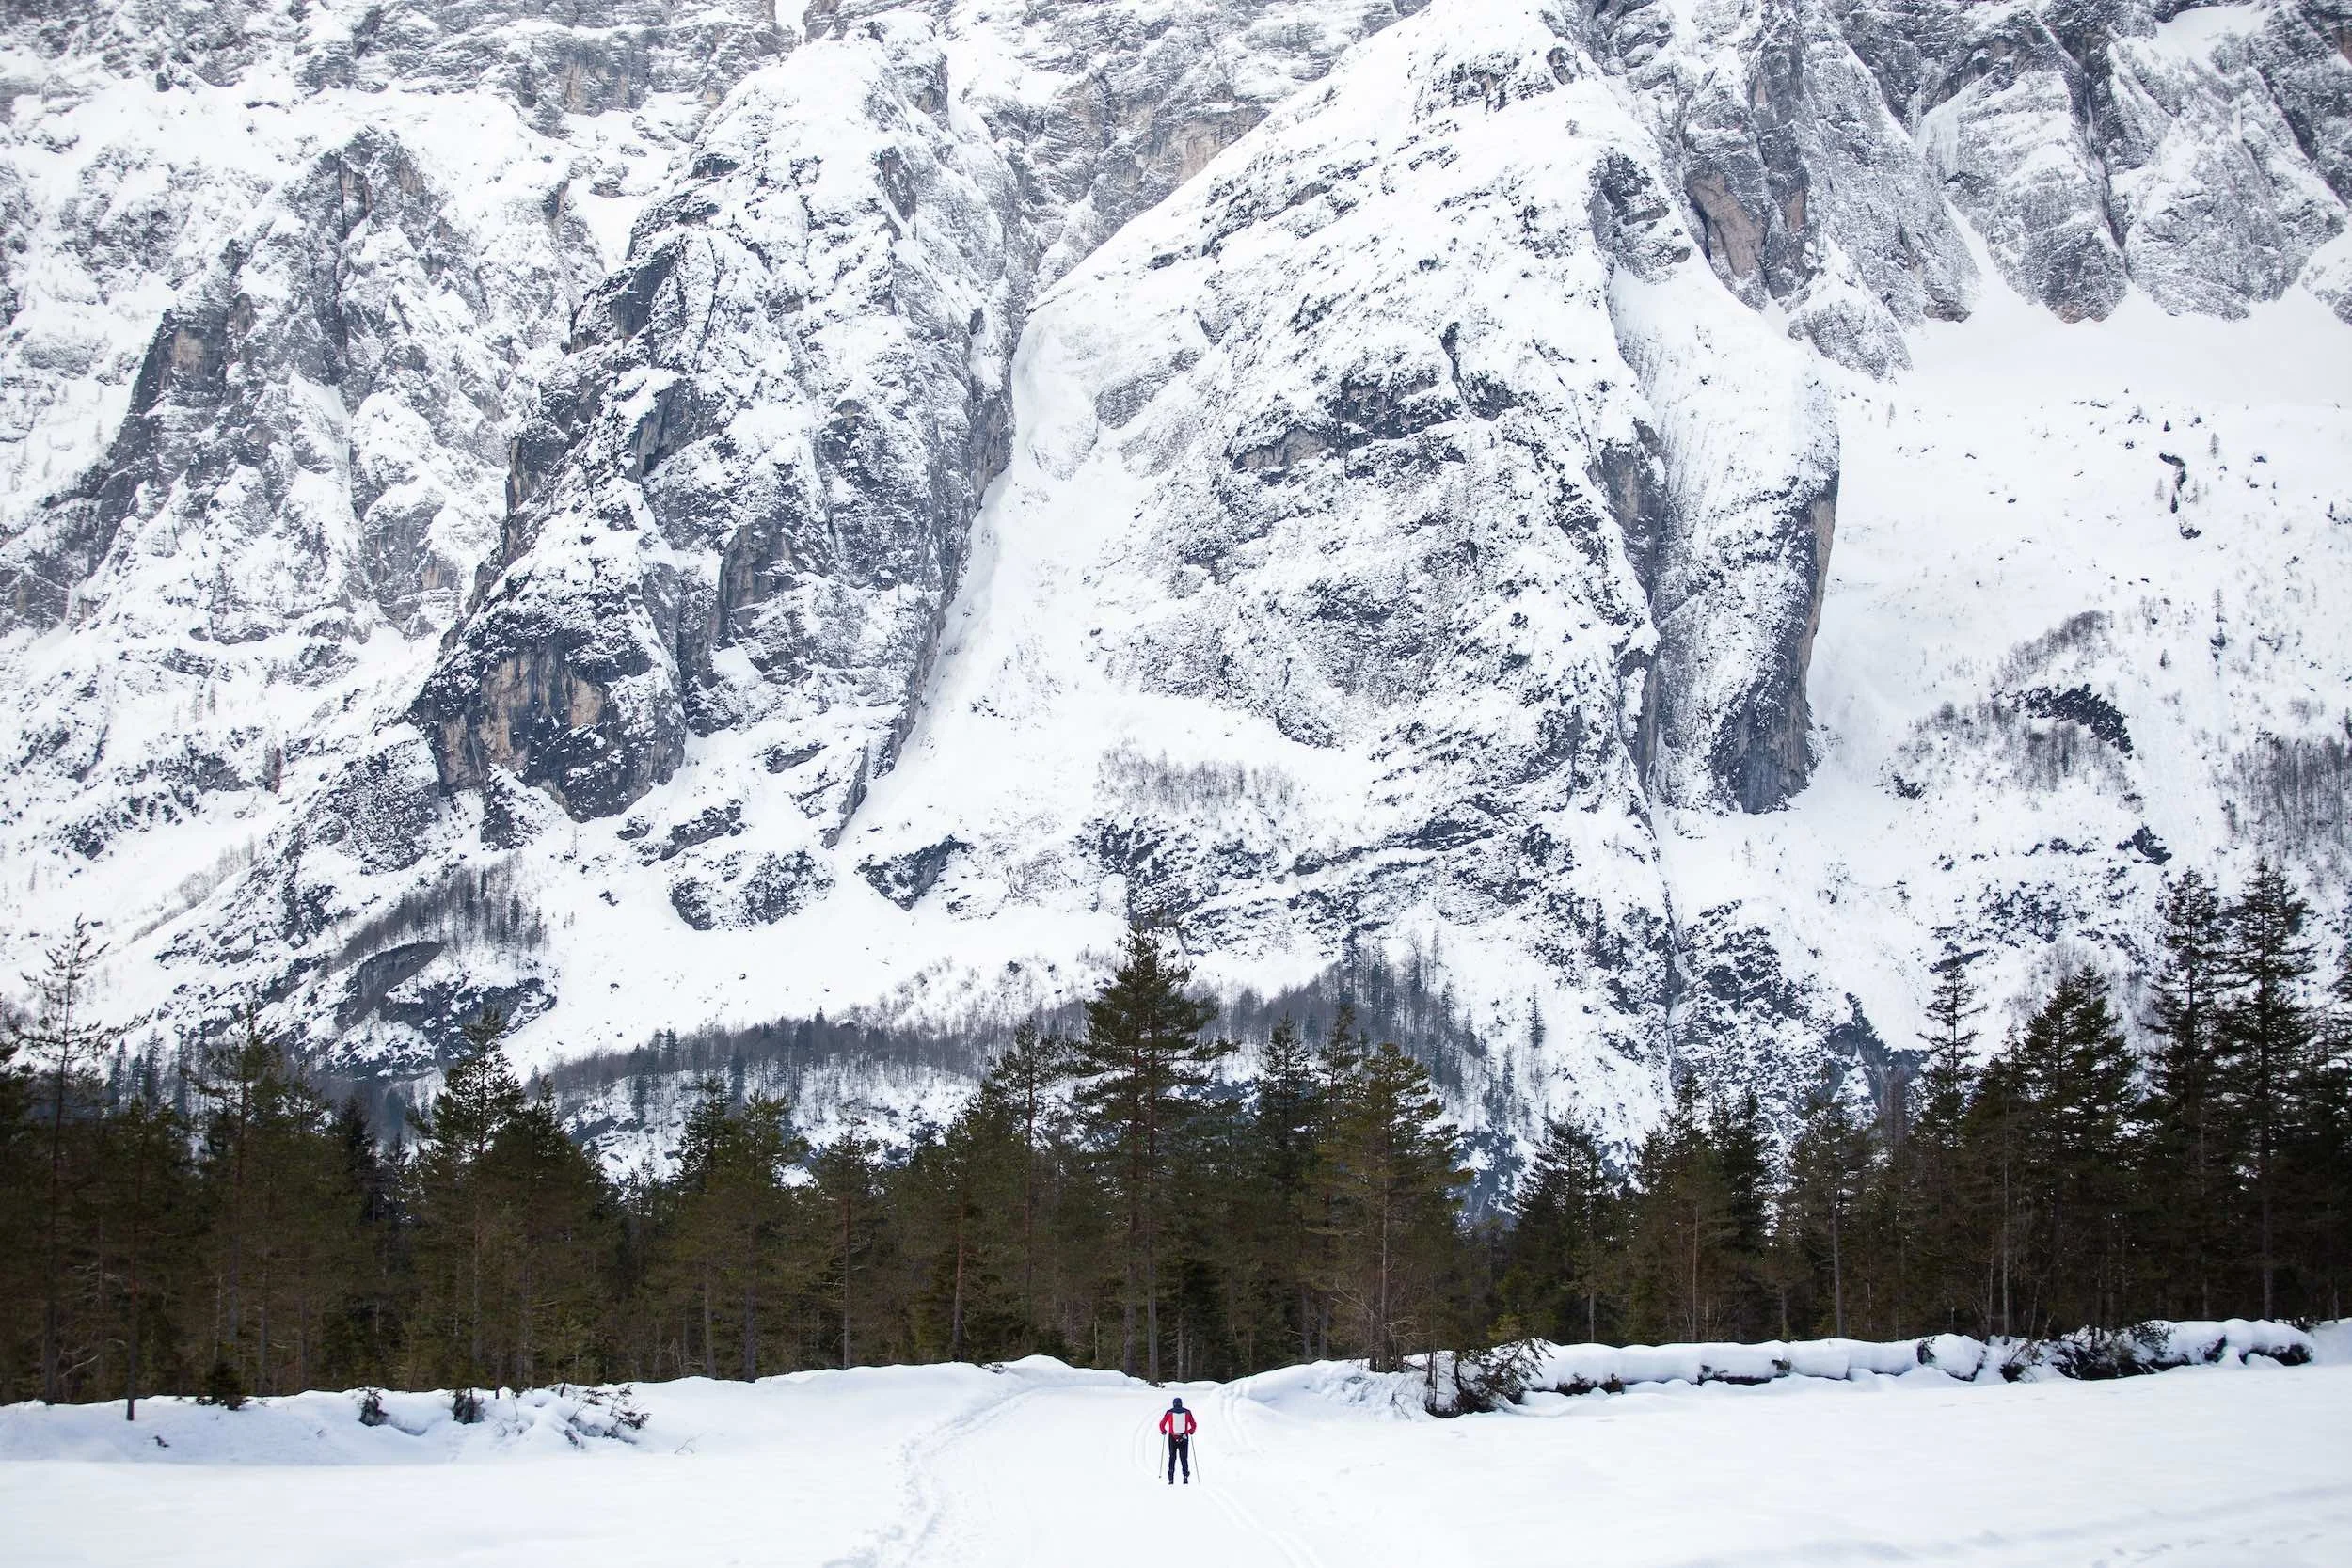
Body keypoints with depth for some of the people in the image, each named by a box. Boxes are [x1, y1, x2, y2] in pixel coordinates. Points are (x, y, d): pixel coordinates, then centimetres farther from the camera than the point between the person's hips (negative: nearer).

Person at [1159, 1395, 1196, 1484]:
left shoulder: (1169, 1412, 0)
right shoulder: (1187, 1412, 2)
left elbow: (1162, 1424, 1)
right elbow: (1194, 1425, 3)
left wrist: (1163, 1432, 20)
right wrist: (1191, 1432, 23)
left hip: (1172, 1438, 0)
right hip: (1184, 1438, 0)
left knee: (1172, 1458, 9)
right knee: (1184, 1458, 8)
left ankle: (1171, 1478, 1)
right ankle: (1186, 1476, -7)